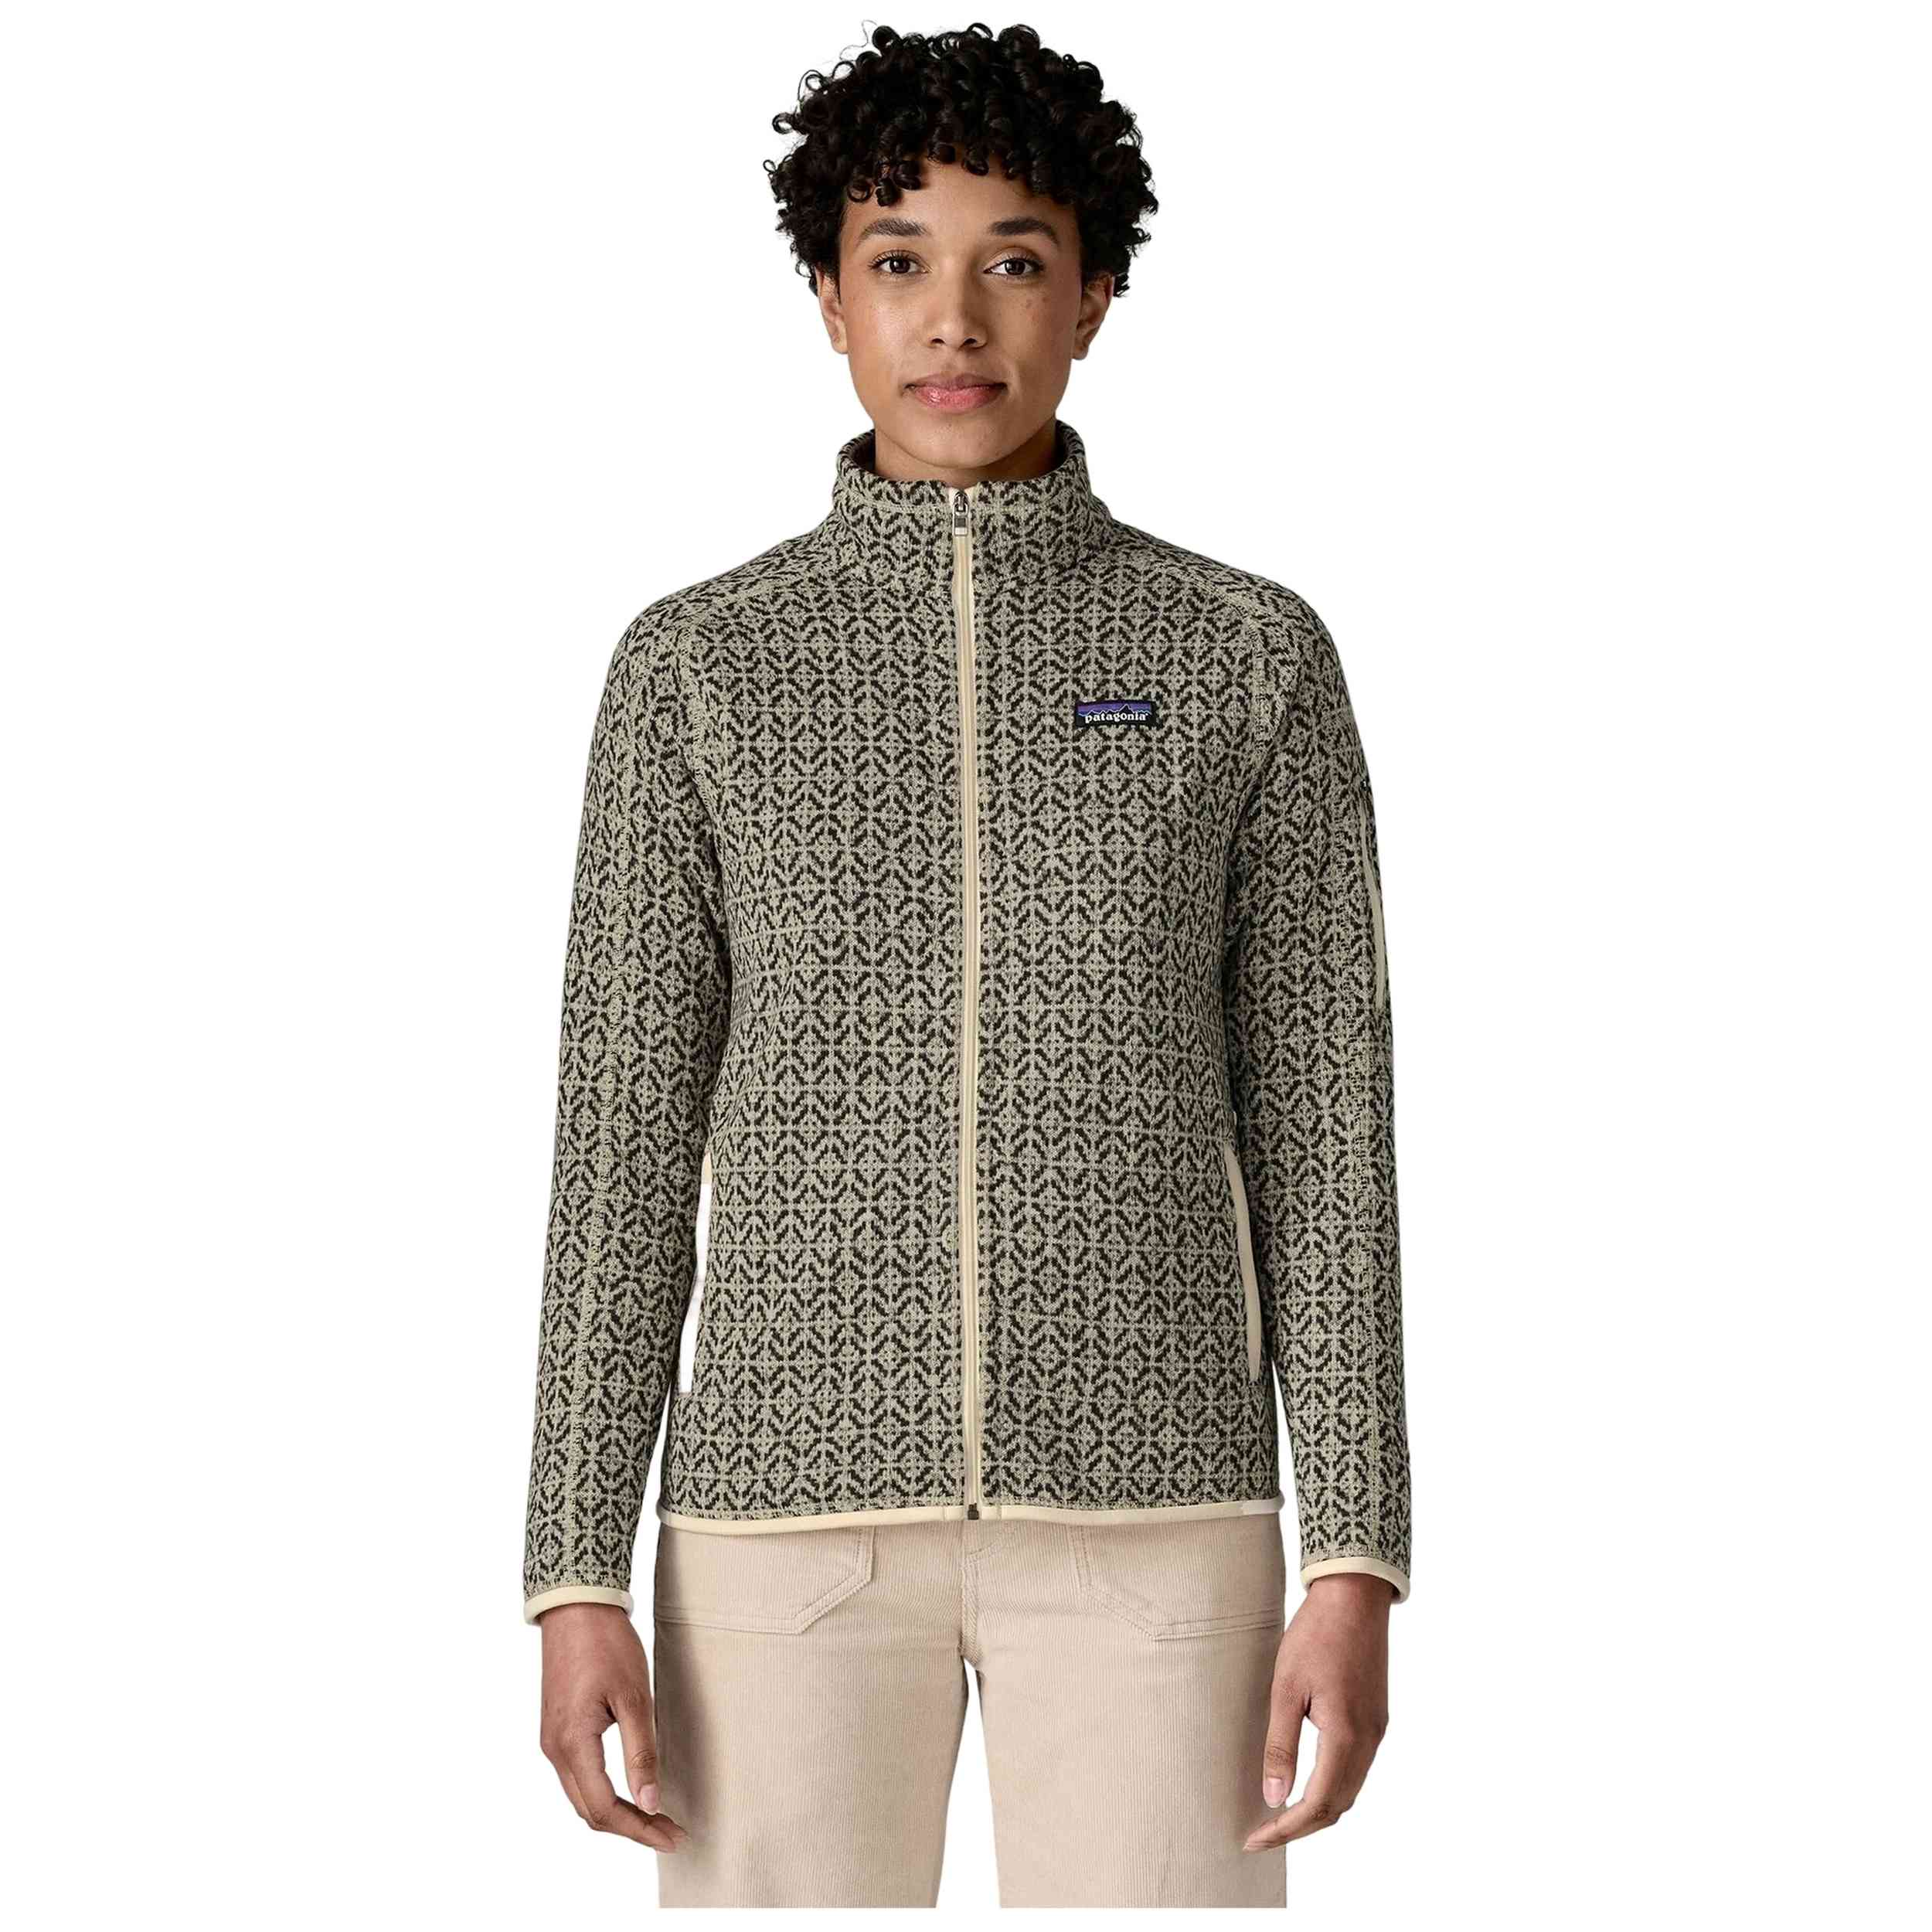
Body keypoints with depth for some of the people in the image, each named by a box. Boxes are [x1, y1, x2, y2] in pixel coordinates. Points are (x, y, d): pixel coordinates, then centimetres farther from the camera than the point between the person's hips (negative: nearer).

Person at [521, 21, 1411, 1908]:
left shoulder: (1253, 659, 3)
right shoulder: (696, 668, 4)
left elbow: (1322, 1135, 2)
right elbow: (626, 1147, 3)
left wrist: (1356, 1568, -6)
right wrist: (576, 1583, -3)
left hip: (1141, 1519, 0)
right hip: (803, 1511, 1)